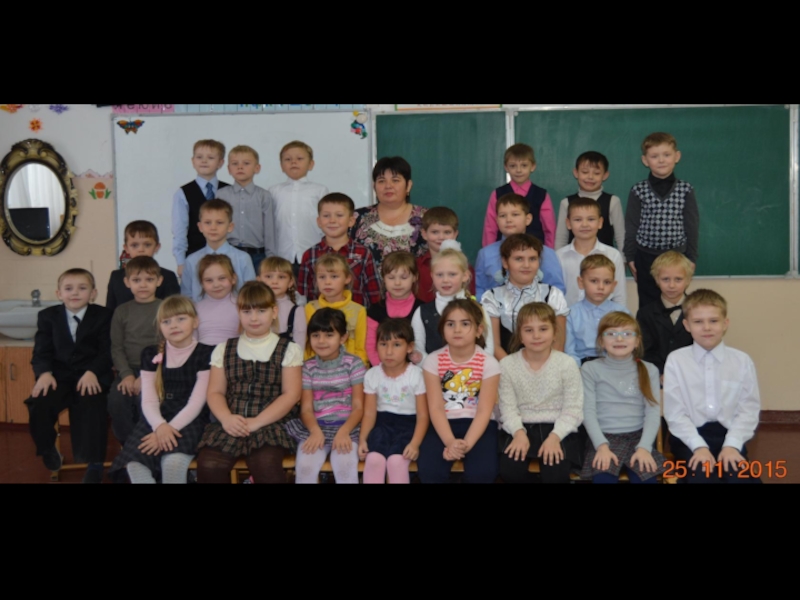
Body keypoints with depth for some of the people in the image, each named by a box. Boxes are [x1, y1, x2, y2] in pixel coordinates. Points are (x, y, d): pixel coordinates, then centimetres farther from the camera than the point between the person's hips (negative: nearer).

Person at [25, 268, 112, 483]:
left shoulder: (103, 315, 5)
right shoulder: (48, 316, 12)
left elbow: (107, 351, -3)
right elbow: (41, 352, 4)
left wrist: (92, 372, -22)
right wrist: (44, 373, -18)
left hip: (91, 377, -2)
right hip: (59, 377, 2)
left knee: (93, 407, -31)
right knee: (39, 405, -26)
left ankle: (95, 463, -18)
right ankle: (48, 450, 4)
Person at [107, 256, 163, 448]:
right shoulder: (122, 311, 12)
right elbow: (117, 347, 7)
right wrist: (126, 374, -10)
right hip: (128, 369, 3)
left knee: (145, 398, -30)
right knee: (116, 399, -24)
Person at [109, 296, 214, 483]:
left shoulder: (206, 354, -1)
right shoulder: (151, 355, 11)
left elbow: (196, 403, -7)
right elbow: (148, 401, 2)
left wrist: (170, 428, -20)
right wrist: (160, 426, -19)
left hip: (189, 421, -3)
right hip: (157, 420, 4)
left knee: (173, 462, -34)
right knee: (134, 463, -26)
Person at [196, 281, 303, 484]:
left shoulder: (288, 350, 6)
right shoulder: (224, 349, 15)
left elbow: (290, 395, -2)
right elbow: (215, 392, 10)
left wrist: (257, 422, -13)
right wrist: (226, 418, -12)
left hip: (271, 424, -2)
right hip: (232, 424, 3)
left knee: (265, 466, -33)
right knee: (208, 465, -25)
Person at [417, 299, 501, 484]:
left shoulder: (488, 363, -7)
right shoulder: (433, 360, -4)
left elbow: (484, 411, -11)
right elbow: (435, 408, -9)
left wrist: (467, 443, -26)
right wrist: (450, 442, -24)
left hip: (477, 425, -1)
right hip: (444, 425, 1)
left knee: (482, 472, -27)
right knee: (428, 469, -25)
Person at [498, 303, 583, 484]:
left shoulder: (567, 364, -4)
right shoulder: (507, 365, -1)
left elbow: (572, 410, -6)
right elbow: (508, 407, -3)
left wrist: (555, 436, -20)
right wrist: (518, 432, -21)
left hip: (557, 428, -1)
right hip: (522, 427, 1)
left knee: (556, 473, -27)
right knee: (509, 470, -25)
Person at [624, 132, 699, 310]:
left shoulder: (686, 190, -2)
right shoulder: (638, 191, -3)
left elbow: (692, 226, 1)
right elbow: (631, 226, 1)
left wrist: (691, 258, 0)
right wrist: (630, 257, -1)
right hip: (646, 258, 0)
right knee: (648, 305, 8)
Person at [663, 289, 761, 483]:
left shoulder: (742, 361, 5)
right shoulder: (676, 360, 1)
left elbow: (749, 409, 2)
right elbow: (675, 412, -3)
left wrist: (732, 445, -12)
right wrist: (699, 446, -14)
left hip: (729, 433, 2)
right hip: (690, 435, -1)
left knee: (741, 476, -24)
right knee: (700, 476, -28)